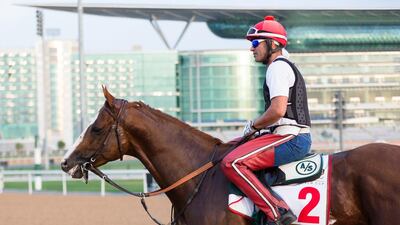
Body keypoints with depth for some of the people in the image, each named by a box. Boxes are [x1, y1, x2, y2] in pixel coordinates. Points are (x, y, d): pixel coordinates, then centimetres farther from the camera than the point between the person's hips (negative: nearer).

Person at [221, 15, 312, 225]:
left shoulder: (277, 67, -9)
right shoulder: (287, 67, 24)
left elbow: (277, 110, -22)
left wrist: (252, 125, -6)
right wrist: (257, 128, 18)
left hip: (289, 139, -11)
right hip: (298, 139, 11)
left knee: (232, 163, -24)